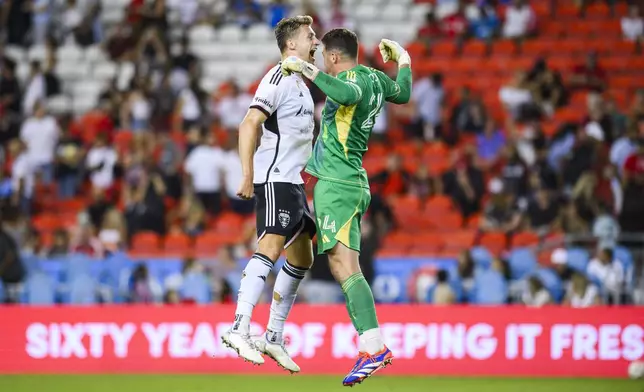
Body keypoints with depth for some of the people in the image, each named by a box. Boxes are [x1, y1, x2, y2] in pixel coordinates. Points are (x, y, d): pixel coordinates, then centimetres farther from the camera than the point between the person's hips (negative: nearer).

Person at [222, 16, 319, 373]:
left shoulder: (299, 82, 21)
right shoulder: (278, 78, -10)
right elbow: (249, 124, -19)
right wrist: (248, 175, -25)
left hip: (293, 182, 10)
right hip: (274, 179, -10)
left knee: (302, 258, 11)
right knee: (271, 247, -23)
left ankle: (273, 338, 16)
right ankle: (239, 329, -31)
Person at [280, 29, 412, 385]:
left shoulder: (352, 78, -11)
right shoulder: (374, 77, 14)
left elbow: (348, 94, -37)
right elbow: (403, 93, 35)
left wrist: (307, 69, -28)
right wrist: (402, 59, 49)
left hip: (337, 184, -10)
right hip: (353, 184, 10)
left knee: (345, 267, -18)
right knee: (343, 268, 8)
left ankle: (374, 347, -27)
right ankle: (370, 347, 4)